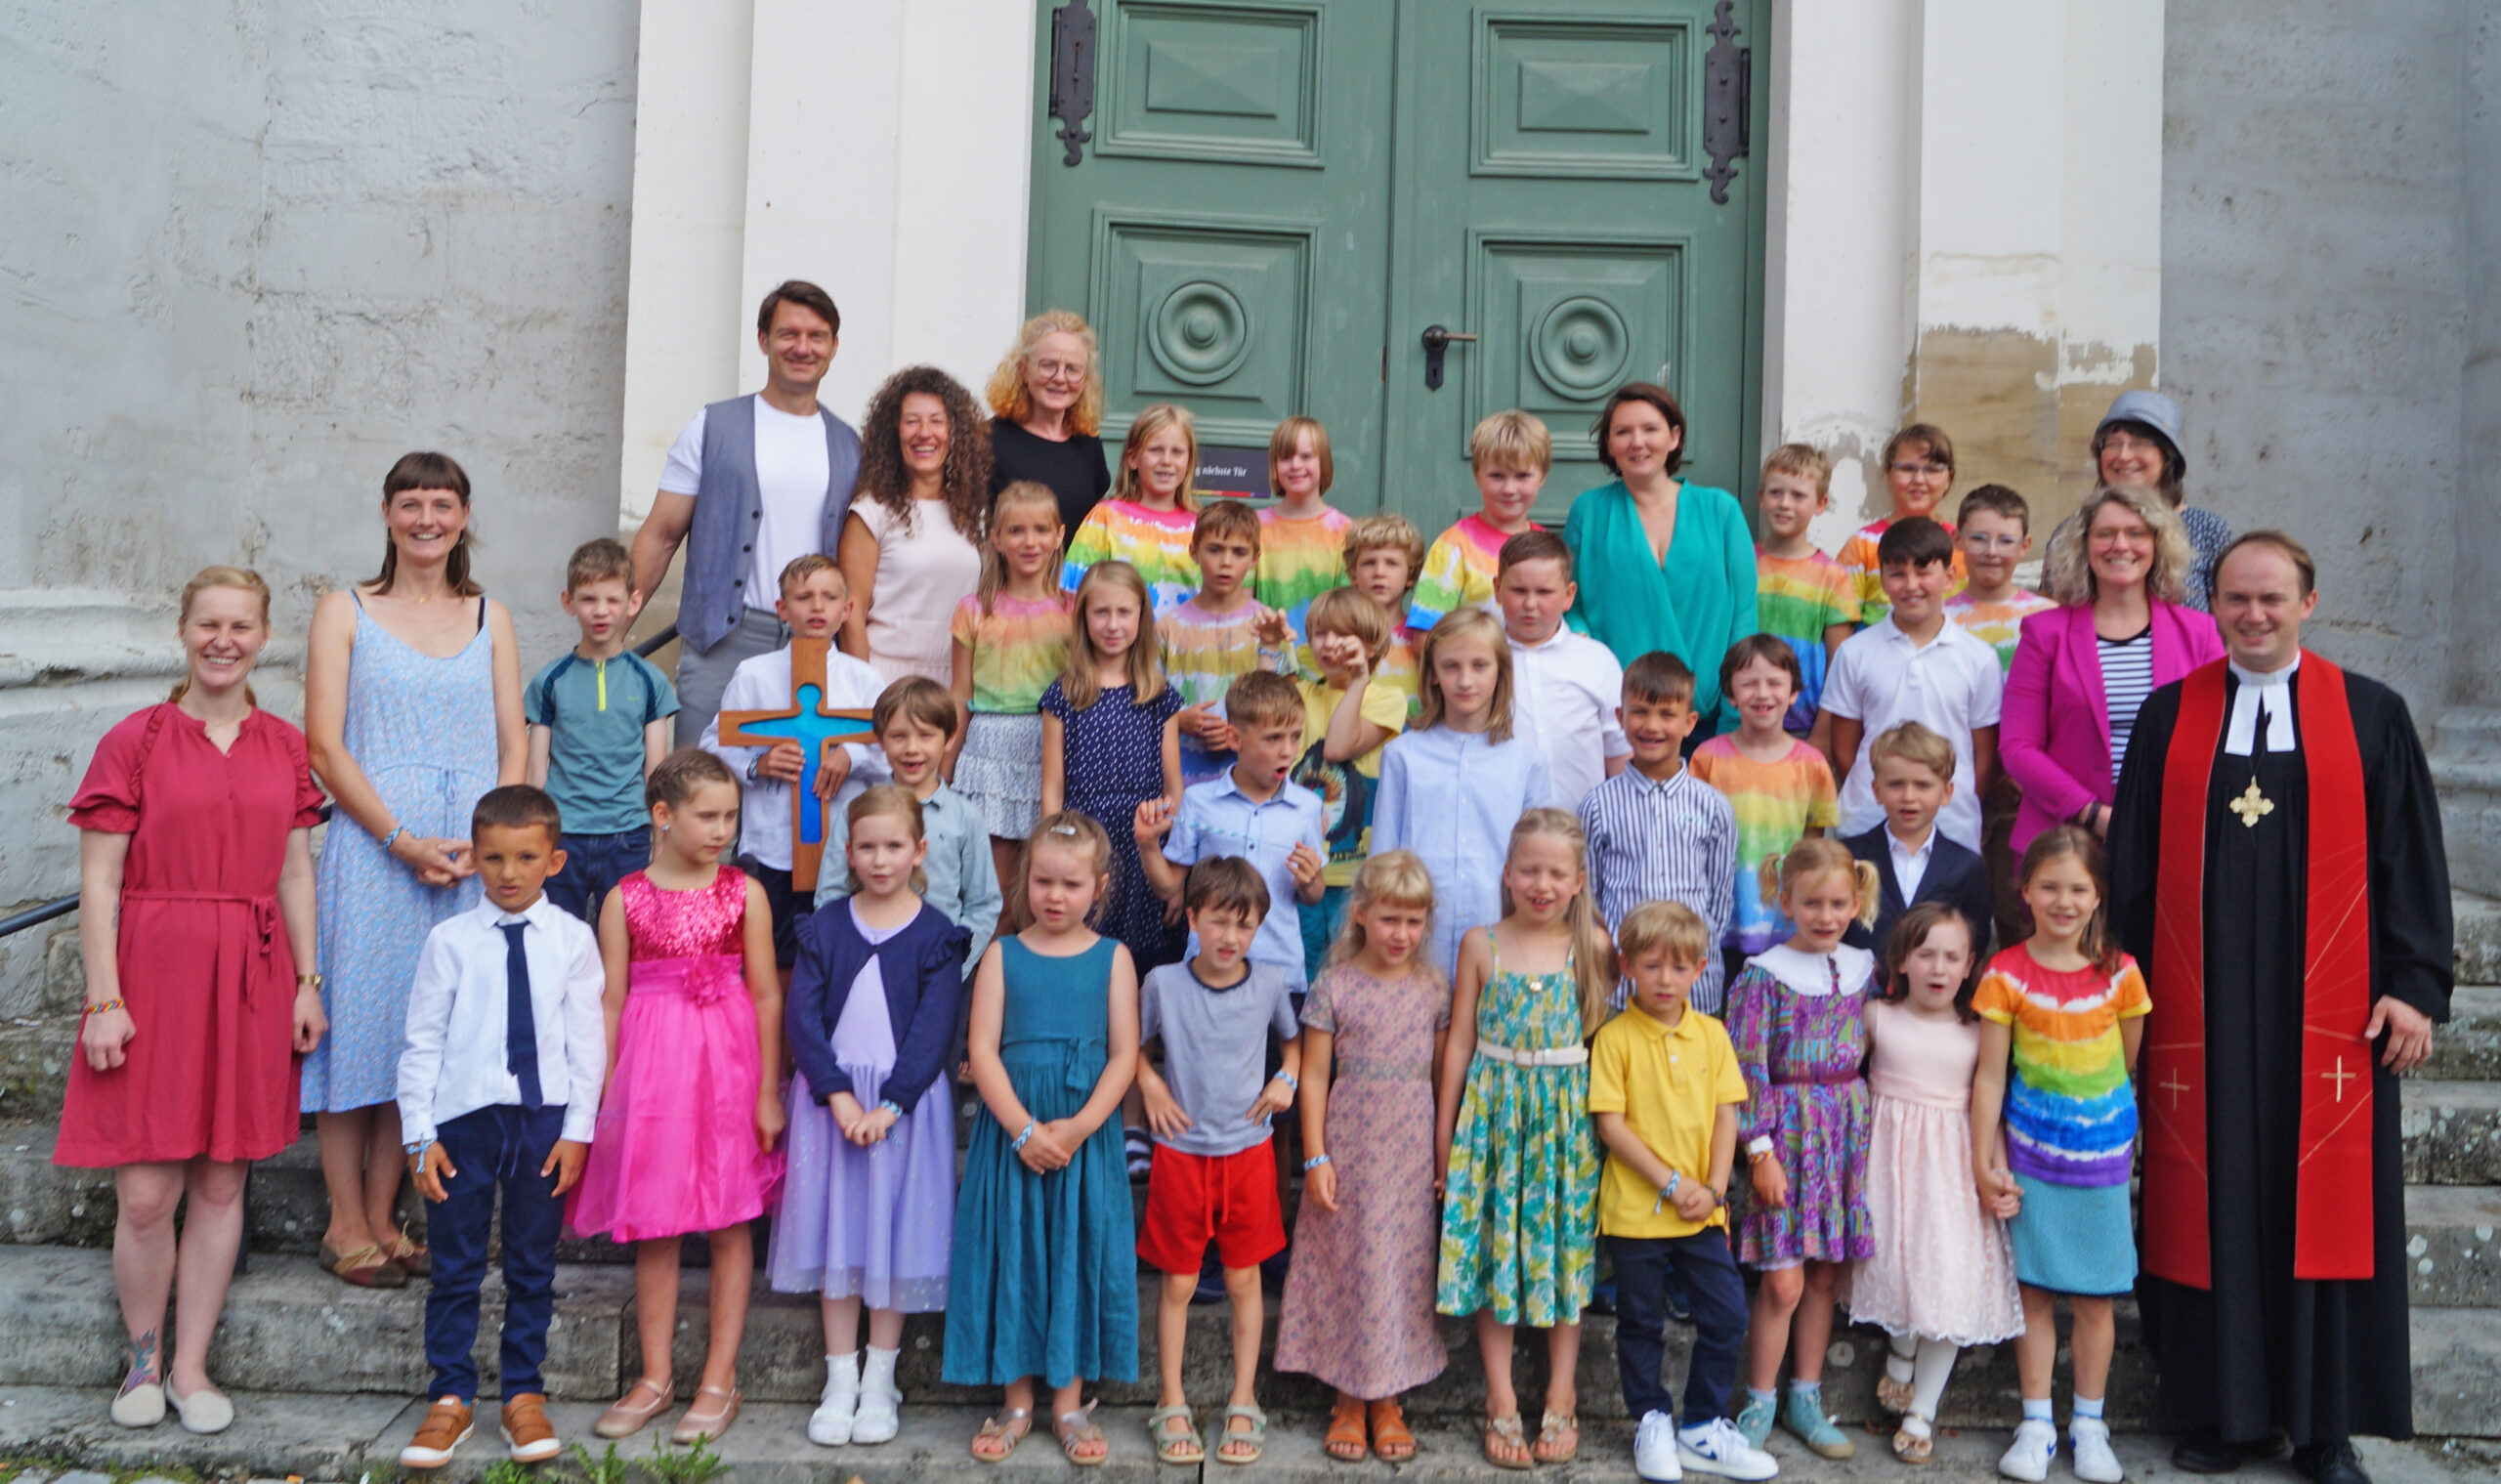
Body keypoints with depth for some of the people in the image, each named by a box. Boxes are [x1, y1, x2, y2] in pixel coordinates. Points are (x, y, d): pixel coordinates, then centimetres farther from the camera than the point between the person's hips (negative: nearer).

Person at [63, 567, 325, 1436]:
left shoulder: (284, 747, 9)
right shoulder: (135, 741, -2)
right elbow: (98, 883, -4)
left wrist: (308, 982, 7)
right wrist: (103, 999, -10)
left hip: (252, 983, 3)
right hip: (154, 974, -3)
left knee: (222, 1183, 8)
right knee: (145, 1195, -2)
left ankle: (190, 1366, 21)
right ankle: (143, 1359, 21)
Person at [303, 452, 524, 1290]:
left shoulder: (489, 618, 13)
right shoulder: (345, 613, 5)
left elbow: (514, 747, 9)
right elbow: (324, 746, -3)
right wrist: (403, 839, -14)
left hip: (470, 858, 3)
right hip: (371, 845, -2)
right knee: (360, 1022, -1)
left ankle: (383, 1220, 16)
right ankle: (347, 1226, 11)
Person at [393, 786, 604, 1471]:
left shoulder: (573, 940, -1)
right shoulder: (450, 941, -2)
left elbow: (586, 1040, 0)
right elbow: (422, 1041, 0)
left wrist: (577, 1130, -4)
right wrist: (420, 1135, -3)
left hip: (544, 1117, 1)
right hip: (464, 1114, 0)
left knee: (532, 1267, 11)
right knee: (455, 1266, 8)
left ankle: (524, 1396, 23)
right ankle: (451, 1398, 21)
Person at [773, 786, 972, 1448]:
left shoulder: (936, 934, -2)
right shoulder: (824, 926, 3)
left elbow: (934, 1029, -8)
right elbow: (802, 1016, -4)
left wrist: (889, 1106, -17)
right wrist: (840, 1096, -15)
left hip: (906, 1102, -1)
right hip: (831, 1098, 2)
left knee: (895, 1234, 3)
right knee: (836, 1231, 6)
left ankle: (880, 1382, 16)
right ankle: (840, 1381, 16)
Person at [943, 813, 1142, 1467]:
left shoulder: (1112, 958, 2)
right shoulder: (1003, 956, 3)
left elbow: (1124, 1056, -3)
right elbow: (983, 1051, -4)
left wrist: (1076, 1128, -14)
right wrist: (1024, 1130, -14)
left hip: (1087, 1136, 0)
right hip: (1010, 1133, 0)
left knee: (1080, 1255, 5)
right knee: (1011, 1253, 5)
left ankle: (1069, 1401, 20)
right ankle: (1017, 1400, 21)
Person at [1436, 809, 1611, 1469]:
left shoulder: (1593, 945, -2)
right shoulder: (1481, 944, -2)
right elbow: (1460, 1038, 2)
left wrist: (1606, 1114, -2)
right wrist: (1444, 1132, 3)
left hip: (1568, 1113, 0)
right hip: (1494, 1112, 0)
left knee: (1566, 1249, 8)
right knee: (1492, 1251, 4)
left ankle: (1562, 1398, 22)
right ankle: (1501, 1402, 16)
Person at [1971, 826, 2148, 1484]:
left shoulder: (2119, 972, -5)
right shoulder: (2008, 974, -8)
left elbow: (2127, 1061, 7)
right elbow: (1990, 1075, -7)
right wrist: (1984, 1163, -8)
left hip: (2101, 1147, 1)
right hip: (2031, 1148, -1)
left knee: (2094, 1297, 8)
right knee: (2035, 1290, 6)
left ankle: (2088, 1424, 22)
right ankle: (2036, 1424, 16)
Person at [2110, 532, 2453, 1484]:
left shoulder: (2372, 716, 5)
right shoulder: (2170, 716, 6)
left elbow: (2409, 858, 4)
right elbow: (2133, 862, 7)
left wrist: (2415, 985, -2)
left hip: (2328, 1009, 0)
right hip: (2201, 1008, 1)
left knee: (2328, 1205, 4)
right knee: (2212, 1201, 5)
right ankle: (2222, 1408, 17)